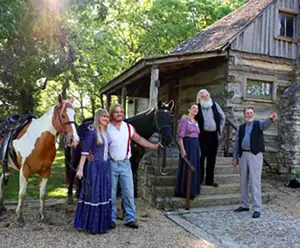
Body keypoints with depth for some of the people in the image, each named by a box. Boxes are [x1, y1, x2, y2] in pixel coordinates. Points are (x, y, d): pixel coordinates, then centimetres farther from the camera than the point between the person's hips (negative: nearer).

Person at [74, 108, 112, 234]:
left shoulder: (107, 133, 11)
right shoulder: (91, 132, -9)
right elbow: (84, 152, -13)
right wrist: (80, 169, -17)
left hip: (106, 167, 7)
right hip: (95, 167, -7)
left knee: (104, 195, 13)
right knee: (94, 195, 0)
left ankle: (102, 224, 26)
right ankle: (92, 225, 12)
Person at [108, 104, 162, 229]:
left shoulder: (129, 127, 5)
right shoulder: (107, 129, -3)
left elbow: (139, 139, 15)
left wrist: (155, 146, 10)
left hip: (125, 163, 2)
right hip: (111, 164, -2)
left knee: (129, 192, 2)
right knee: (111, 193, 6)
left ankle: (130, 219, 12)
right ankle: (111, 219, 19)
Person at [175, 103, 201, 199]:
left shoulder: (196, 122, 16)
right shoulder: (184, 120, -7)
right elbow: (180, 136, -13)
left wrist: (198, 149, 15)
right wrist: (182, 149, -20)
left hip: (196, 145, 8)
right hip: (187, 145, -8)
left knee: (194, 168, 11)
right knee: (187, 168, -3)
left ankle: (193, 191, 23)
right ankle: (185, 192, 8)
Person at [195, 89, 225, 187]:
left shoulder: (215, 105, 8)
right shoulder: (197, 107, -5)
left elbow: (222, 116, 20)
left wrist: (220, 128, 16)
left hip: (213, 135, 4)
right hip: (202, 135, -4)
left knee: (212, 158, 8)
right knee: (201, 158, -1)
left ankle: (210, 180, 18)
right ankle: (199, 179, 9)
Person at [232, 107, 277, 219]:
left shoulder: (258, 124, 1)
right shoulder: (241, 128, 13)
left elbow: (265, 124, -23)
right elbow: (237, 143, 14)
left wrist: (271, 118, -46)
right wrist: (235, 157, 10)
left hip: (255, 155, -4)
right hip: (243, 155, 5)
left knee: (255, 182, -6)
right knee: (243, 182, 11)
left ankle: (257, 208, 0)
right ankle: (244, 205, 24)